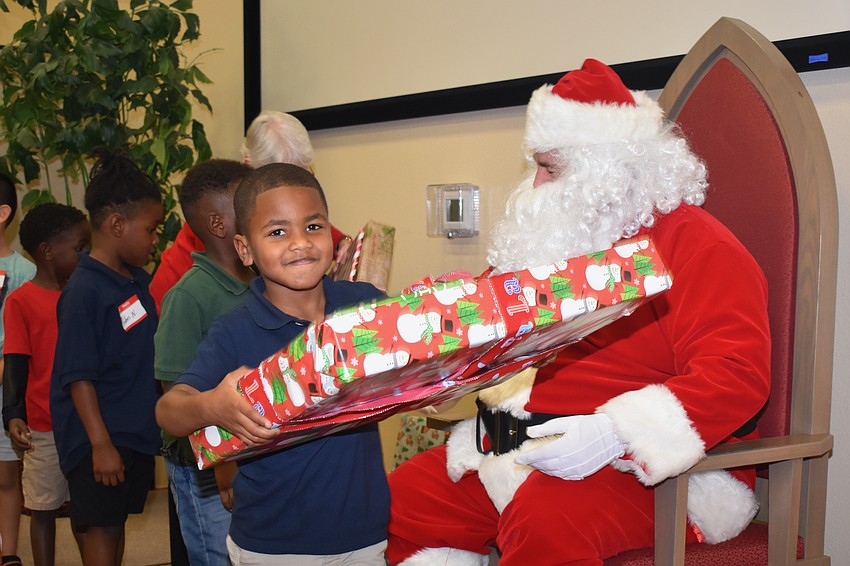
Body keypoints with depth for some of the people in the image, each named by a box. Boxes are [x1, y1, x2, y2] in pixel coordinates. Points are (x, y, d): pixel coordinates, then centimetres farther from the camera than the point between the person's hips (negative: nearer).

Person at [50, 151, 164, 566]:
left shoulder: (139, 280, 5)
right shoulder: (83, 292, -19)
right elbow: (78, 377, -20)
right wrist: (100, 444, -20)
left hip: (138, 431, 8)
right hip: (102, 439, -7)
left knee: (118, 521, 18)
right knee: (102, 527, 4)